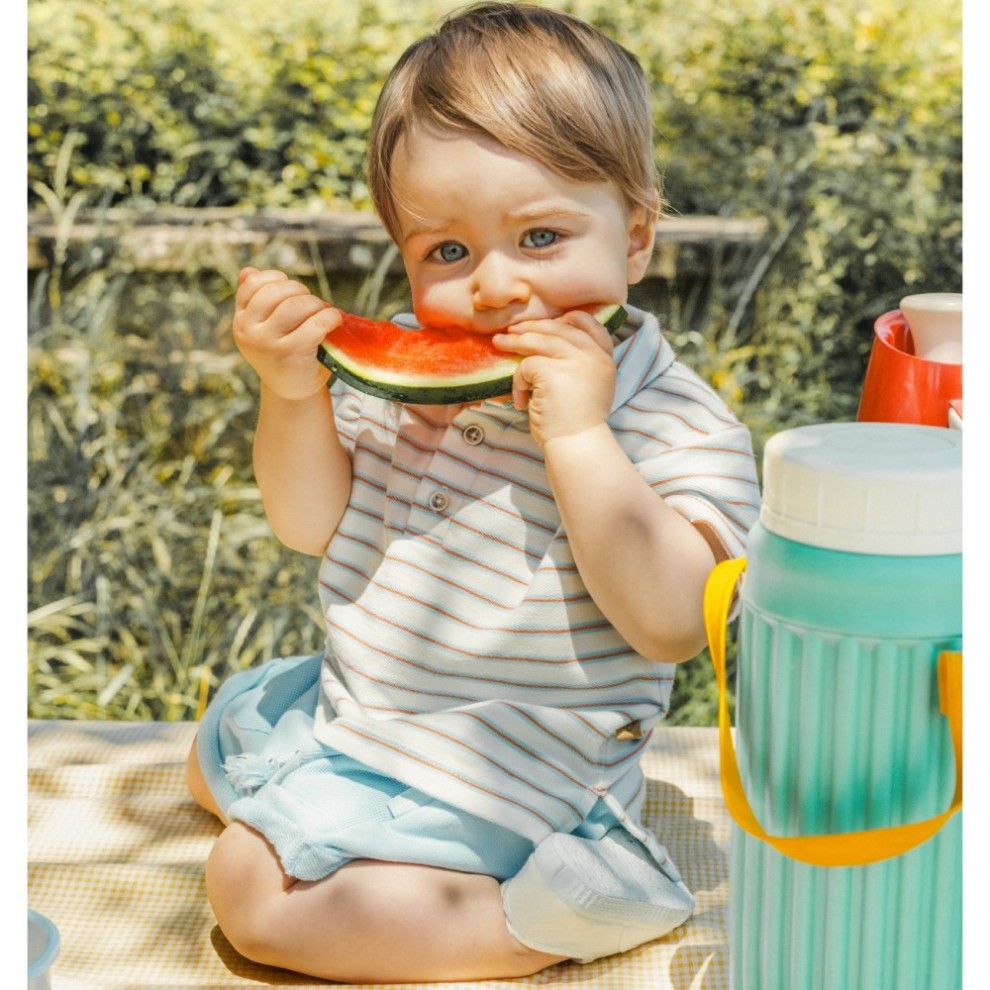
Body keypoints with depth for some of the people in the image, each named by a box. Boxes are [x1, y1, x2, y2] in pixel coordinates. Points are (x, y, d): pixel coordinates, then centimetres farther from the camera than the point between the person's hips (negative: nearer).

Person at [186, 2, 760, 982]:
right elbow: (315, 525, 2)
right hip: (352, 707, 9)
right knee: (216, 749, 28)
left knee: (255, 890, -18)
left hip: (491, 786, -8)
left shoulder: (680, 428, -20)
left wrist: (577, 434, -36)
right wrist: (291, 393, -17)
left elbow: (671, 623, -32)